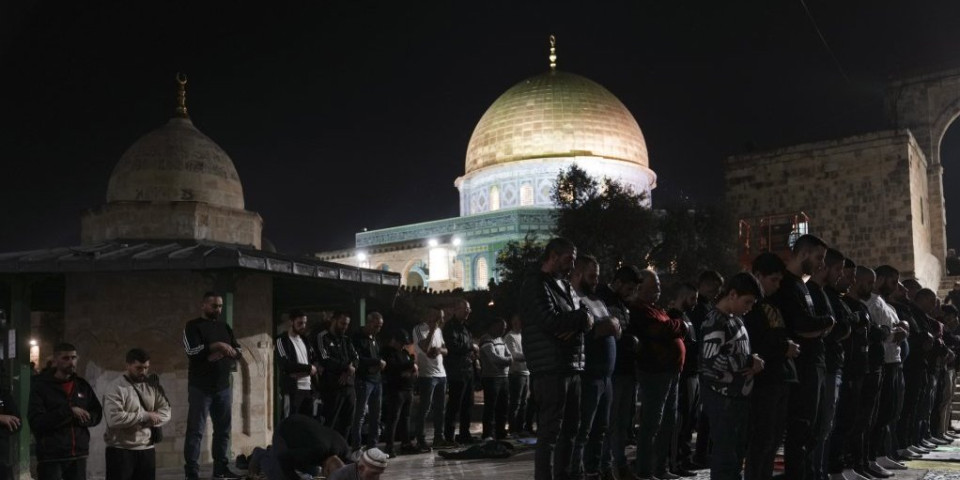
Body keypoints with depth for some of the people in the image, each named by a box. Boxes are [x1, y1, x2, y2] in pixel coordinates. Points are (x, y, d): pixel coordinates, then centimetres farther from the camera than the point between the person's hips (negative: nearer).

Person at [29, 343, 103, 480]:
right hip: (50, 456, -5)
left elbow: (97, 415, 11)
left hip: (79, 454, 5)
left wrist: (78, 418, -9)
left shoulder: (82, 385, 11)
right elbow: (36, 421, -14)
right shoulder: (40, 385, -4)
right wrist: (69, 411, -21)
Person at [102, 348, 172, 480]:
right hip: (120, 451, -5)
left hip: (147, 449, 5)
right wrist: (145, 416, -17)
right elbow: (114, 419, -23)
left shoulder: (153, 386, 8)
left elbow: (165, 412, 2)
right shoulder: (116, 388, -10)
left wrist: (145, 423, -15)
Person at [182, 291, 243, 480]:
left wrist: (220, 354, -9)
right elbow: (192, 351, -15)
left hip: (223, 386, 5)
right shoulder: (193, 326, 0)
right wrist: (217, 346, -17)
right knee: (196, 430, -4)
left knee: (223, 429, 7)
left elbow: (237, 351, 9)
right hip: (200, 387, -5)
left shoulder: (225, 327, 16)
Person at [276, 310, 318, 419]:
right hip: (291, 389, -7)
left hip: (308, 388, 7)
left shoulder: (305, 341, 19)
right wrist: (308, 367, -10)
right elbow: (285, 365, -16)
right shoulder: (282, 340, -3)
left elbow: (316, 362, 13)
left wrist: (302, 372, -7)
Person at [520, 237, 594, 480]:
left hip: (572, 366, 9)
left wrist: (576, 325, -10)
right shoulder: (536, 283, -7)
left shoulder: (565, 285, 20)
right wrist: (580, 317, -4)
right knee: (550, 431, -8)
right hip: (550, 368, -9)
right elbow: (550, 321, -19)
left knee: (570, 428, 13)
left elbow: (585, 317, 14)